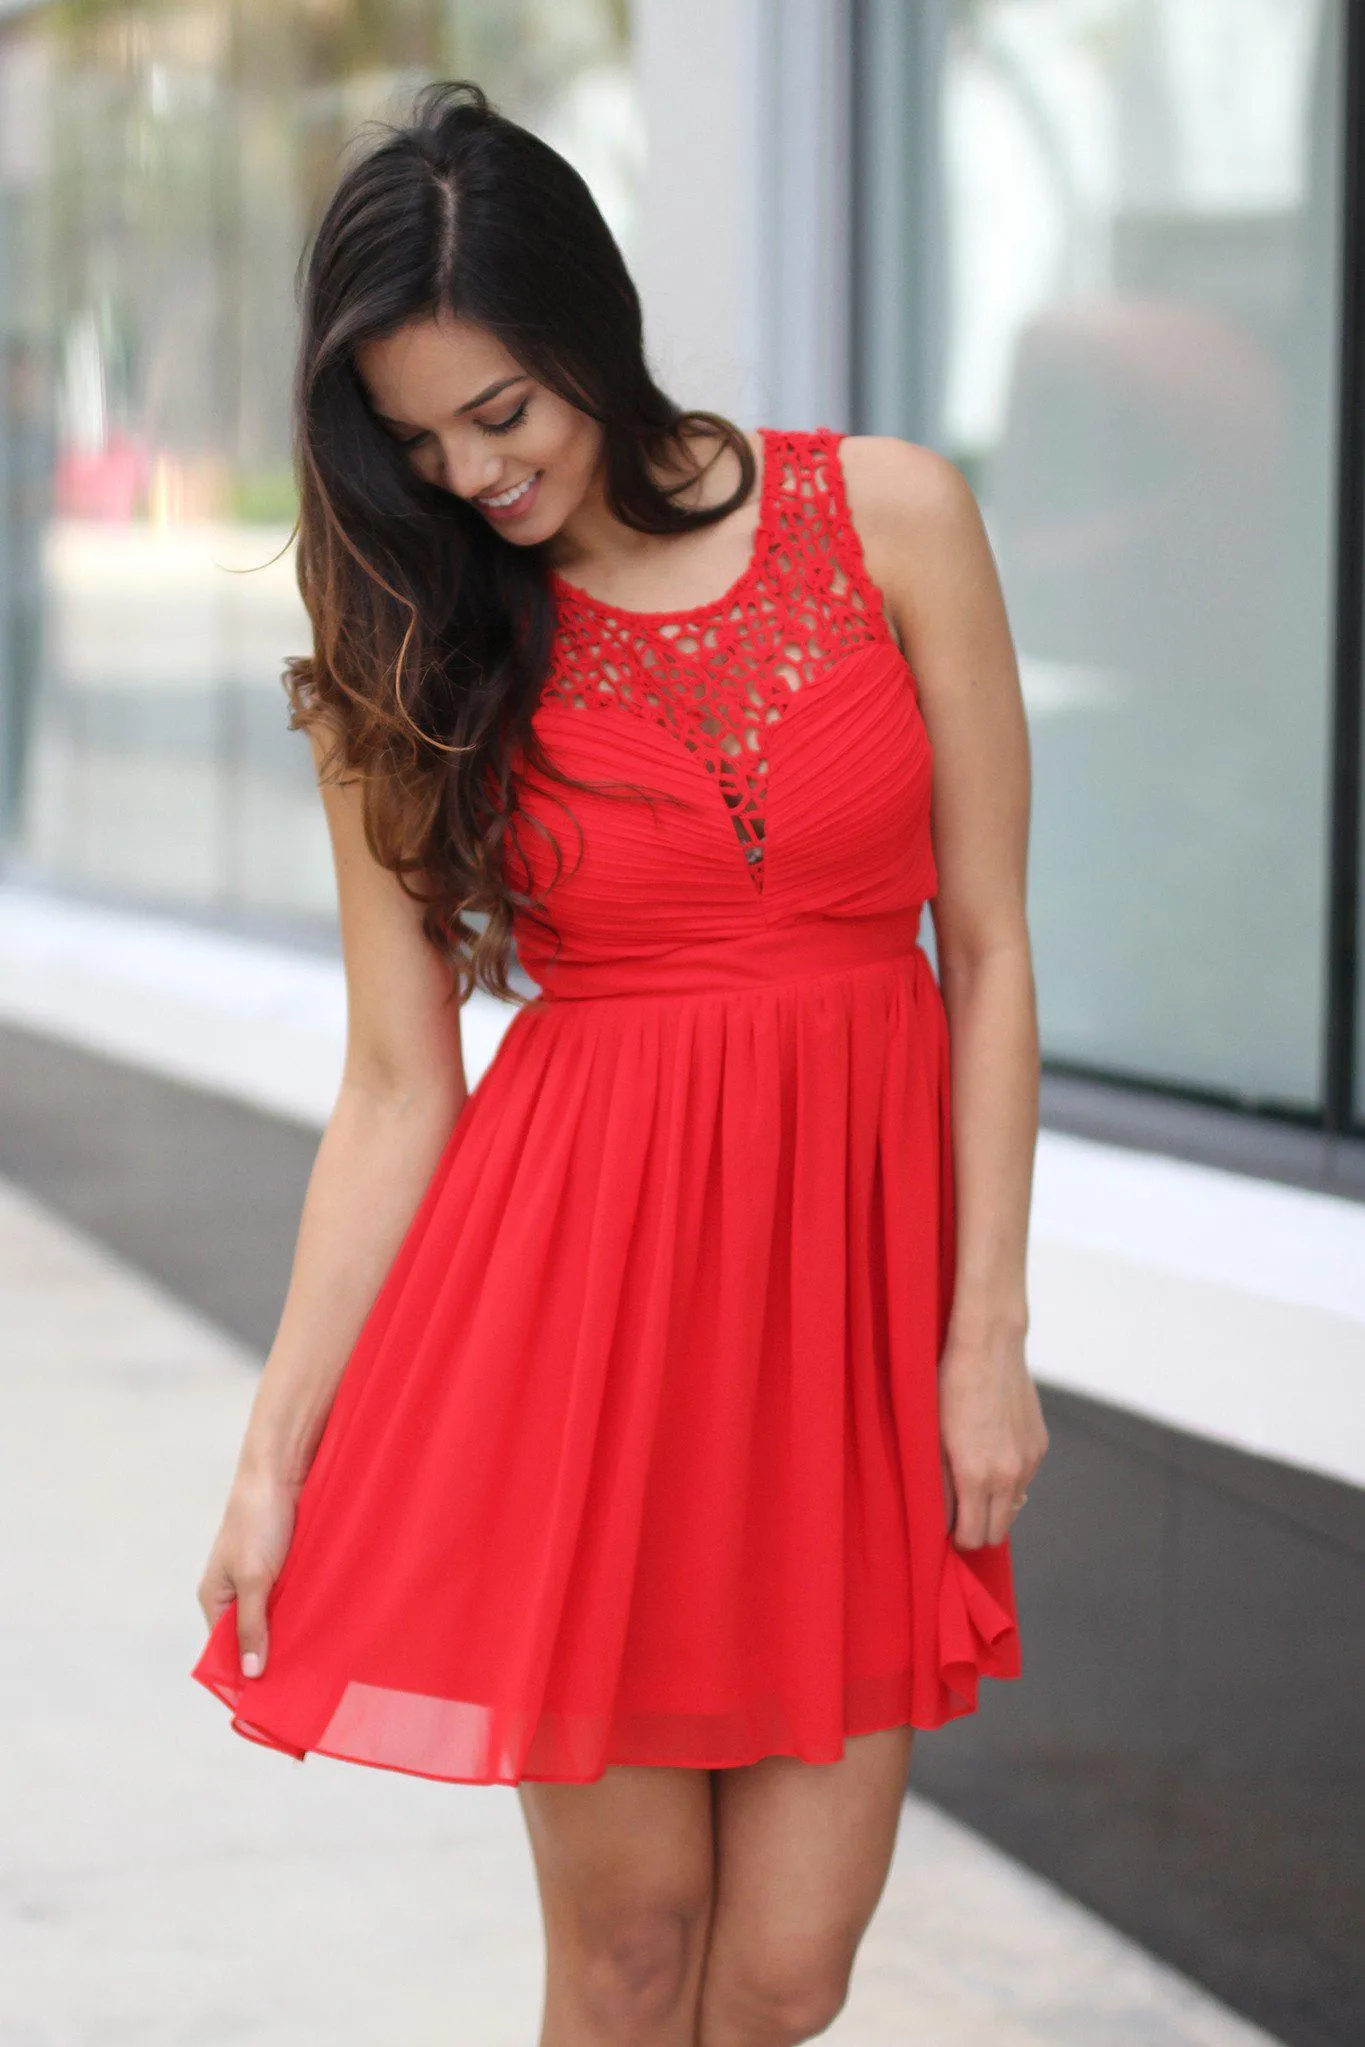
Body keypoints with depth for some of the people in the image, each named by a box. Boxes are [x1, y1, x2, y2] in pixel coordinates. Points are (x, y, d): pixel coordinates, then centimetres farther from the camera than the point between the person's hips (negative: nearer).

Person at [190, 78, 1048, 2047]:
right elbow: (395, 1088, 1)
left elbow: (987, 947, 2)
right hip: (578, 1283, -1)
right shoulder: (402, 661, 1)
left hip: (864, 1256, 1)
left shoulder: (889, 516, 0)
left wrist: (988, 1333, -2)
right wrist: (277, 1450, -3)